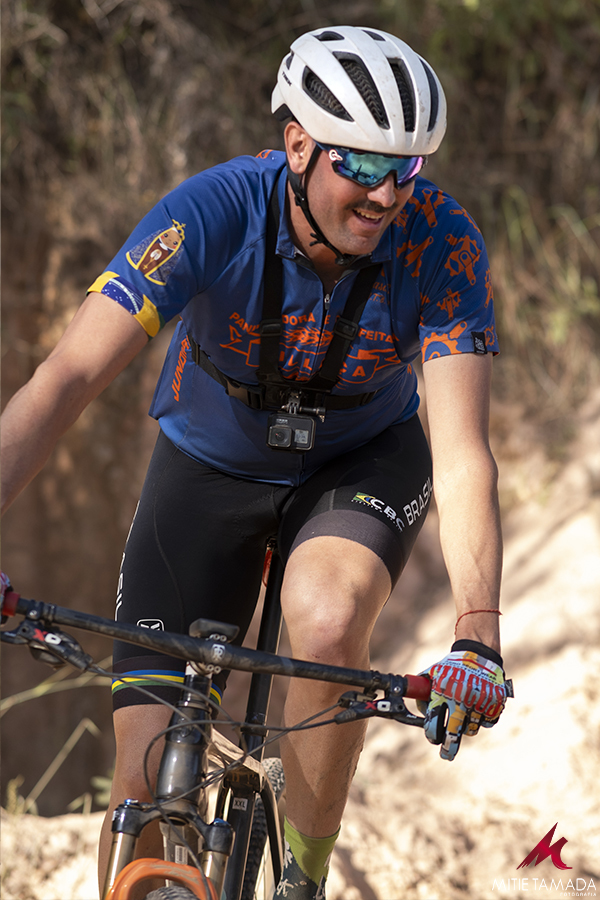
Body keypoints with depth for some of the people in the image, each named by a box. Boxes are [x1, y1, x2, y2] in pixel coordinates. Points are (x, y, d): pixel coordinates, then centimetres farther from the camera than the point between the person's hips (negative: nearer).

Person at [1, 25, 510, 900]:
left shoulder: (442, 243, -28)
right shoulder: (214, 212, -31)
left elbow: (462, 452, -33)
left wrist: (476, 635, -47)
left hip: (361, 460, 0)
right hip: (210, 464, 0)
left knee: (328, 620, -35)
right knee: (146, 776, -10)